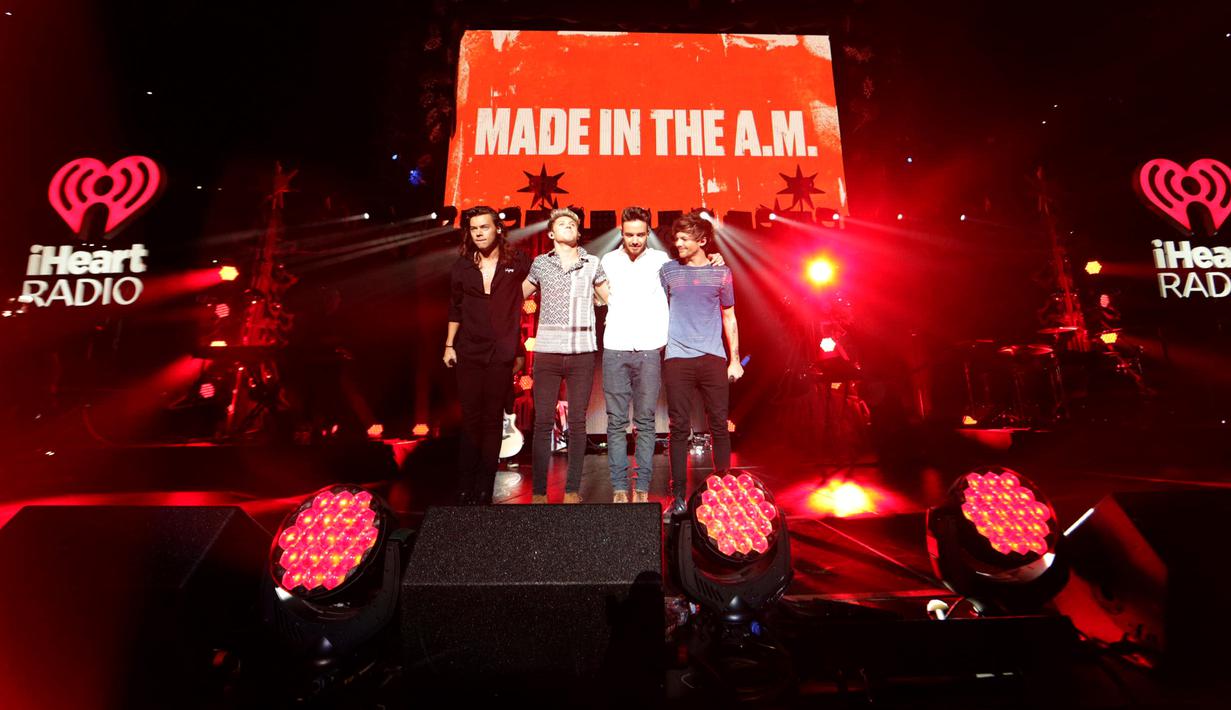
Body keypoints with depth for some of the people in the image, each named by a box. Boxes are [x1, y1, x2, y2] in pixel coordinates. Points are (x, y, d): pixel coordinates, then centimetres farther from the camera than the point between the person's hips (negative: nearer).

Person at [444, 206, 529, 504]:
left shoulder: (517, 264, 0)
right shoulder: (462, 266, 8)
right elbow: (455, 308, 14)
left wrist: (520, 351, 4)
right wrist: (449, 345, 10)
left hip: (502, 355, -2)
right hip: (469, 354, 2)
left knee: (493, 421, 4)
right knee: (470, 421, 5)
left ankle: (484, 491, 13)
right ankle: (465, 489, 15)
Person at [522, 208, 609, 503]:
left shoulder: (592, 263, 9)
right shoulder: (540, 263, 9)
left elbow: (613, 298, 18)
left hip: (582, 354, 0)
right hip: (547, 352, 0)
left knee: (577, 423, 4)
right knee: (543, 422, 1)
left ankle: (572, 489, 14)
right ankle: (539, 491, 10)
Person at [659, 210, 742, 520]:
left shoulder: (721, 273, 10)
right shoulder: (667, 271, 10)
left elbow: (729, 318, 14)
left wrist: (735, 359, 8)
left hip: (713, 358, 0)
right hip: (677, 358, 0)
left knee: (719, 426, 2)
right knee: (679, 428, 0)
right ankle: (679, 497, 7)